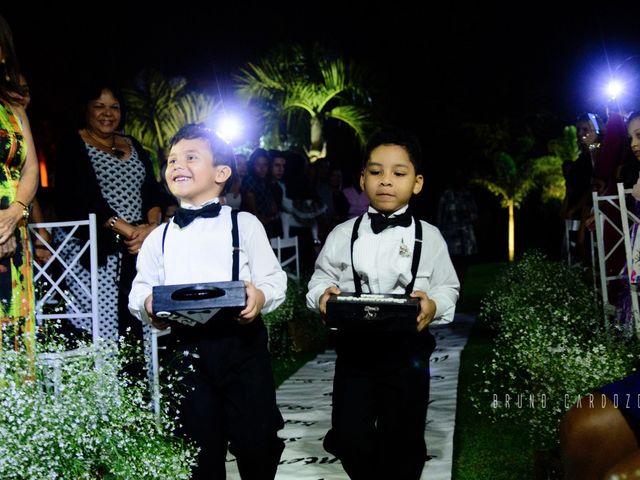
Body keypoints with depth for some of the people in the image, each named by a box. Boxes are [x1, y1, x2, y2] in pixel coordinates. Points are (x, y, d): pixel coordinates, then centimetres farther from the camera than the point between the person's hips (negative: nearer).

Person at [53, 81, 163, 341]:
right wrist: (129, 230, -15)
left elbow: (152, 191, 12)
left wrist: (152, 226, -8)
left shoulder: (133, 146, 20)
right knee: (98, 326, -12)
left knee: (138, 326, -6)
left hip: (136, 247, 5)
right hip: (93, 249, -5)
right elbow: (86, 198, -10)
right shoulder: (72, 146, 2)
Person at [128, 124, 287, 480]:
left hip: (241, 343, -2)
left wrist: (260, 295, -23)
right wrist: (148, 304, -13)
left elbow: (275, 279, -1)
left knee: (256, 443, 2)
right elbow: (140, 289, 10)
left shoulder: (244, 224, 4)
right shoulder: (159, 237, 14)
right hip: (187, 349, 3)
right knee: (202, 451, 9)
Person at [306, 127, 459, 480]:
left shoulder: (429, 237, 0)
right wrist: (323, 294, -13)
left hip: (408, 350, -1)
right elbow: (321, 277, 8)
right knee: (349, 439, 5)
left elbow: (448, 288, 3)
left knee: (402, 443, 9)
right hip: (354, 347, 1)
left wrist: (434, 304, -18)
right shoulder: (343, 235, 2)